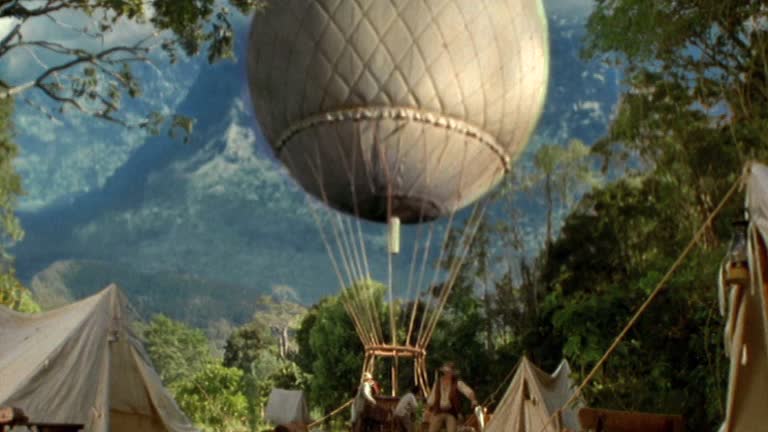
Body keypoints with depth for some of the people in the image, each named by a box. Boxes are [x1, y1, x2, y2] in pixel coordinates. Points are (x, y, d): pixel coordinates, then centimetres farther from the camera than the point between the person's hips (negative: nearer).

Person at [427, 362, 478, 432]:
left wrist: (473, 400, -38)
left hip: (451, 413, -2)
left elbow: (468, 391, -18)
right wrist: (430, 412, 11)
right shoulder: (437, 383, 7)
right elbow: (432, 398, 13)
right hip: (438, 412, 2)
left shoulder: (457, 383, -3)